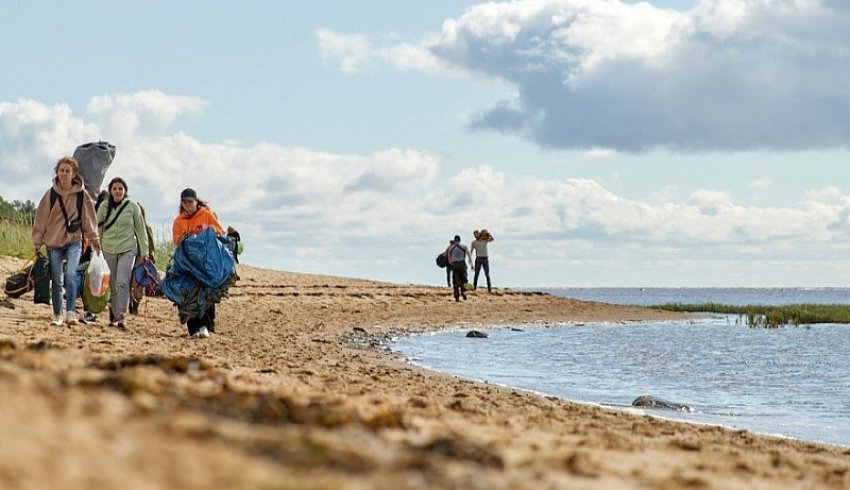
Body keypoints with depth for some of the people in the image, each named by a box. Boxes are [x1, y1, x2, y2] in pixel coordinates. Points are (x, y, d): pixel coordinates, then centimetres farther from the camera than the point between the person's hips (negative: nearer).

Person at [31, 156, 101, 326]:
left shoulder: (81, 194, -3)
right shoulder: (51, 194, -3)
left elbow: (88, 217, 7)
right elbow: (41, 218, 3)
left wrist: (94, 238, 5)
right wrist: (37, 242, 3)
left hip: (74, 241, -1)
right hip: (54, 242, 1)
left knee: (71, 275, -19)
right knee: (57, 280, 5)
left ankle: (71, 312, -21)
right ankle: (57, 315, 16)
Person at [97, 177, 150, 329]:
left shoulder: (132, 207, 0)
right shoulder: (104, 206, 3)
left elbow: (141, 230, 5)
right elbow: (98, 229, 9)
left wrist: (144, 251, 2)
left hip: (127, 249, -2)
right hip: (108, 250, 2)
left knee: (122, 282, -16)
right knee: (112, 285, 6)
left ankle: (122, 315, -17)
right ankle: (114, 316, 17)